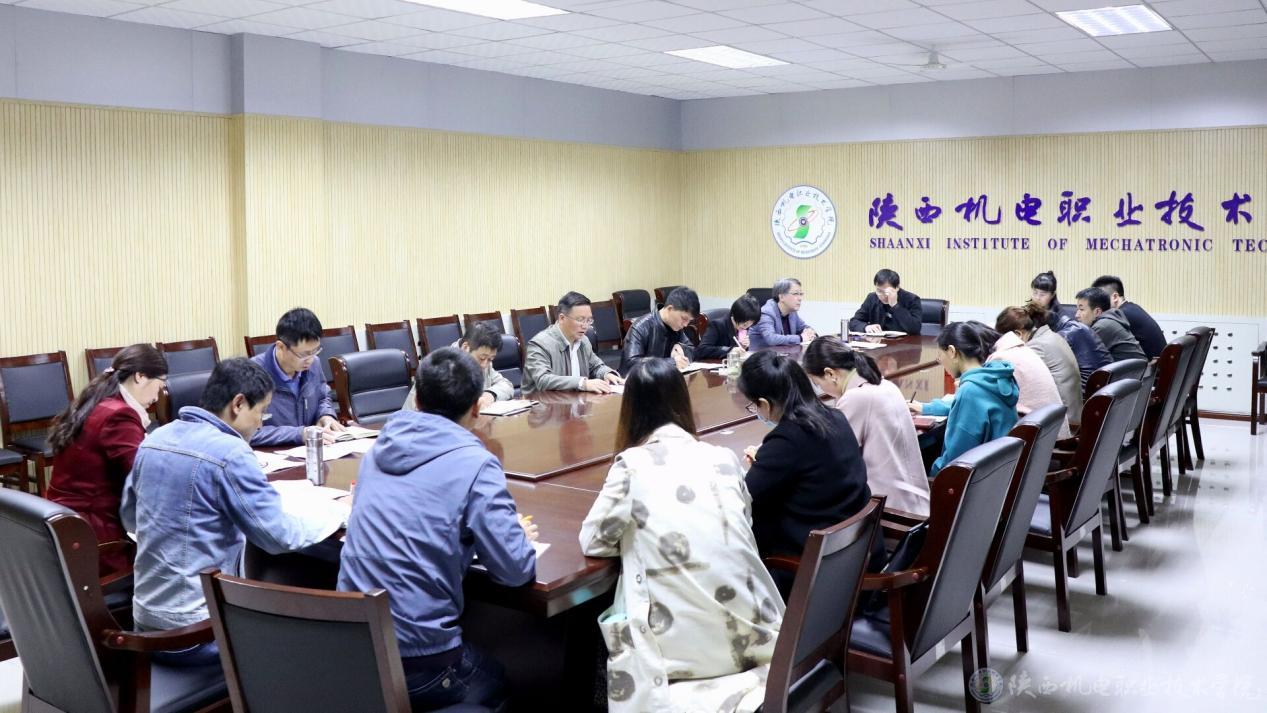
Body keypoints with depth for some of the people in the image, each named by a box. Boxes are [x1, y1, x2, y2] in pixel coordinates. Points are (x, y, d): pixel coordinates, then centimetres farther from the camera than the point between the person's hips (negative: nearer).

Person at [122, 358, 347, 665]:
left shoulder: (155, 439, 4)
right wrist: (338, 509, -4)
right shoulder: (229, 453, -20)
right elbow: (280, 537, -18)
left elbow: (130, 518, 18)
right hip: (196, 634, -8)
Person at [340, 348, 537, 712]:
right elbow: (516, 570, -13)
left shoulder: (380, 448, 4)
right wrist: (521, 534, 7)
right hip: (417, 663, -5)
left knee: (480, 667, 31)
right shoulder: (475, 464, -15)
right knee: (495, 682, 27)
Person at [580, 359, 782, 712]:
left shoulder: (631, 464, -7)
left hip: (681, 649, -4)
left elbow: (592, 540, 4)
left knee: (597, 629, 22)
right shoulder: (725, 458, 5)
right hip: (745, 635, 4)